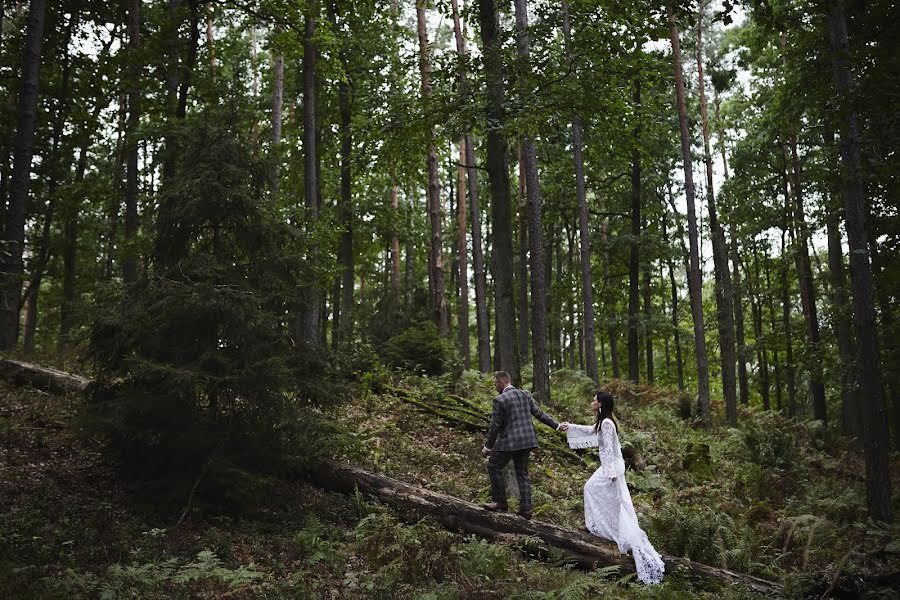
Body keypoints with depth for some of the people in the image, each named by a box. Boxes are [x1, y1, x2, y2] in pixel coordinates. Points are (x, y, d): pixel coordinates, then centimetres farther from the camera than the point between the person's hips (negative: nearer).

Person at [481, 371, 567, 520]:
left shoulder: (500, 400, -14)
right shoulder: (525, 395, 6)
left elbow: (495, 426, -12)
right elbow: (539, 413, 9)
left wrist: (487, 446, -3)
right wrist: (557, 425, 20)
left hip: (509, 441, -7)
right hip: (526, 441, 7)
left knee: (494, 467, 11)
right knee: (522, 473, 15)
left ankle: (500, 502, 14)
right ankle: (525, 508, 12)